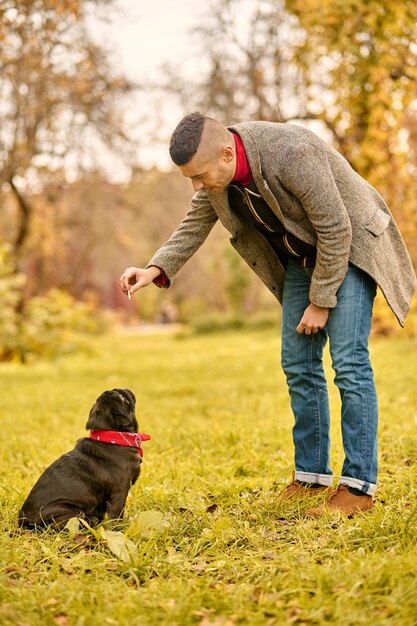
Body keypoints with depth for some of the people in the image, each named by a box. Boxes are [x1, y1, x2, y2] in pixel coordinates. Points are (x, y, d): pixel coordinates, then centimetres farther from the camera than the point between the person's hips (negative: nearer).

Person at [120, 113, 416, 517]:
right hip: (301, 256, 7)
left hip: (350, 247, -7)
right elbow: (194, 226, 1)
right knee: (298, 365, 4)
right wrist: (156, 269, -15)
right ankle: (312, 476, 14)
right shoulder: (216, 169, -13)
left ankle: (358, 485, -7)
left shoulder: (293, 155, -35)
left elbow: (336, 231, -27)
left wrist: (321, 301, -19)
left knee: (349, 362, -13)